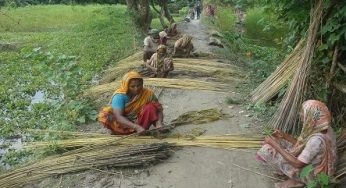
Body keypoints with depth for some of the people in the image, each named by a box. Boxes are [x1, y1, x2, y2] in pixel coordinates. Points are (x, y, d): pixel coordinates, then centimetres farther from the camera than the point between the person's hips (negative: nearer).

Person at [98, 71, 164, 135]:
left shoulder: (147, 93, -13)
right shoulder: (120, 96, -22)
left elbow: (159, 109, -9)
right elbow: (118, 117, -32)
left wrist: (159, 123, -30)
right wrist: (136, 127, -44)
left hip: (139, 121, 2)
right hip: (123, 123, -2)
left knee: (150, 107, -23)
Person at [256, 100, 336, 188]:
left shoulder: (317, 139, -36)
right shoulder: (323, 128, -9)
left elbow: (297, 164, -30)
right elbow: (303, 144, 5)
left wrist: (275, 144, -26)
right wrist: (284, 136, -2)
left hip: (311, 174, -8)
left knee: (269, 150, -9)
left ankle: (296, 180, 9)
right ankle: (296, 178, 13)